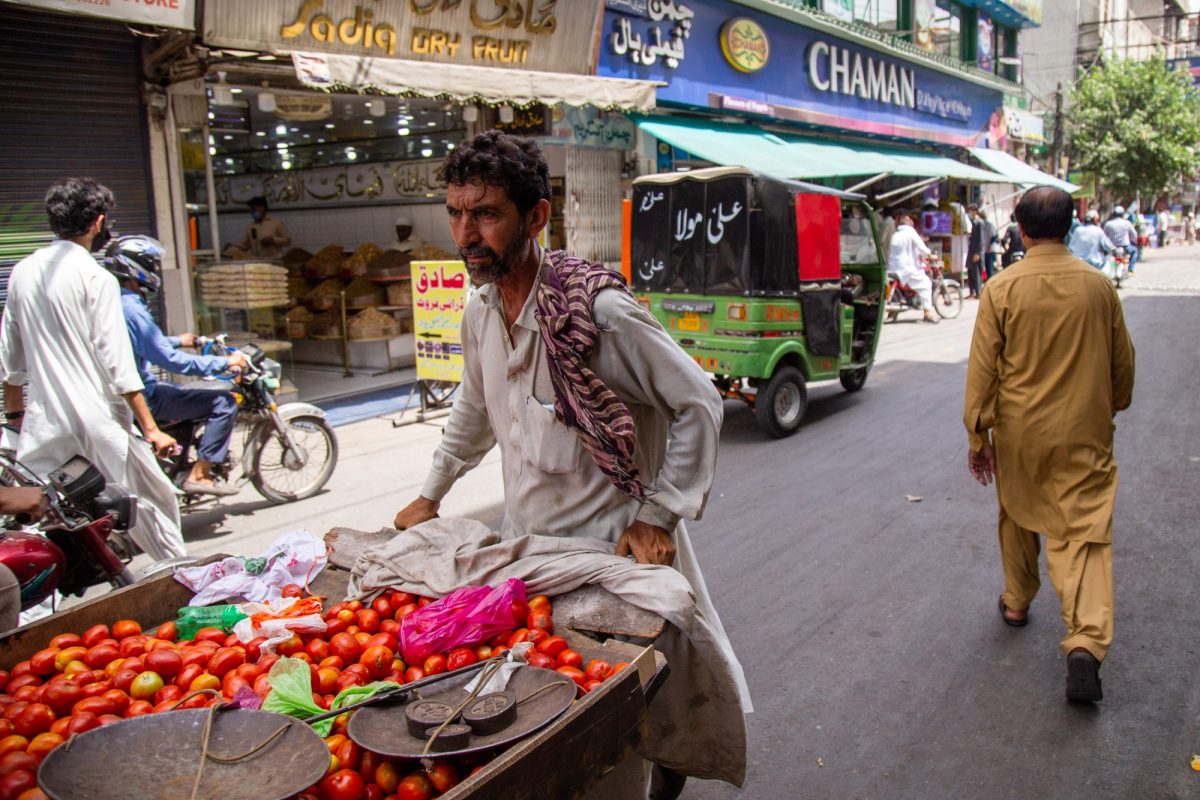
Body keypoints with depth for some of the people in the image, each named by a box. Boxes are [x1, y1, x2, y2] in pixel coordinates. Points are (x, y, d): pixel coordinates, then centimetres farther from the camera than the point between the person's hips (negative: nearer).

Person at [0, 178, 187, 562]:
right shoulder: (95, 277, -10)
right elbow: (116, 361, -15)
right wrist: (151, 430, -14)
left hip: (42, 426, 6)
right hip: (97, 421, -6)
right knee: (153, 502, 7)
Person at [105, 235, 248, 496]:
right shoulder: (131, 310, -23)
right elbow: (170, 360, -27)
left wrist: (178, 341, 37)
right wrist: (225, 362, -21)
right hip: (144, 398, -11)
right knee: (223, 402, -14)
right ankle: (198, 475, -8)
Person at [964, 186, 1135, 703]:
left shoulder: (1002, 288, -10)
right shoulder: (1097, 285, -3)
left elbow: (983, 367, -9)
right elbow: (1122, 360, 10)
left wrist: (977, 434, 0)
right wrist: (1113, 407, 28)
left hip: (1019, 432, 0)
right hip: (1083, 433, 0)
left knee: (1019, 515, 21)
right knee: (1084, 530, 0)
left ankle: (1017, 603, 38)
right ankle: (1086, 640, -14)